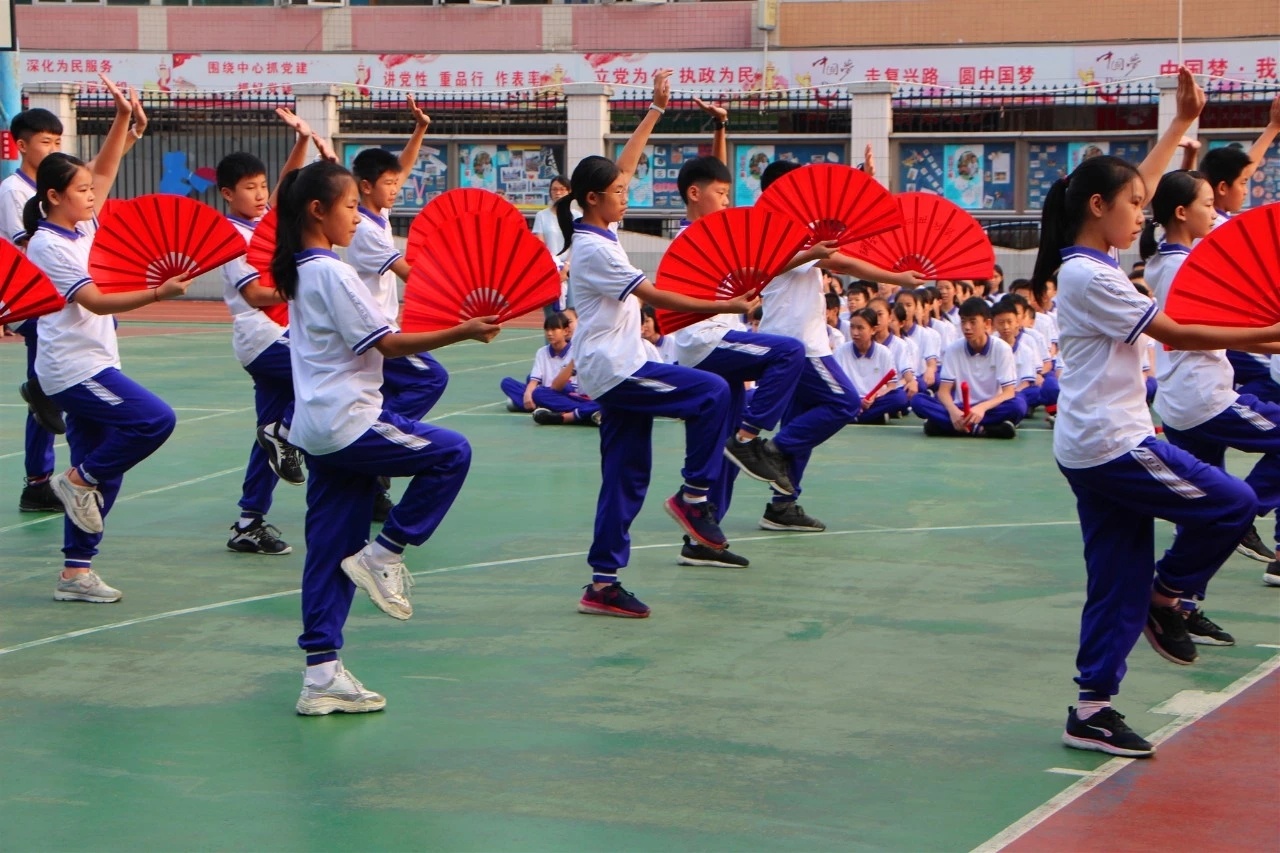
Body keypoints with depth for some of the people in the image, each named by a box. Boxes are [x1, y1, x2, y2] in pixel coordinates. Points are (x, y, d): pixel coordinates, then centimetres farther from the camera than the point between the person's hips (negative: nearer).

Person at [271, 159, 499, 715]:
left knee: (331, 551, 8)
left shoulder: (299, 273, 15)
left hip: (317, 430, 10)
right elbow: (386, 343, -16)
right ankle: (384, 554, 1)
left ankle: (321, 675, 7)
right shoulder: (334, 274, -14)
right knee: (451, 454, 1)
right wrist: (464, 332, -17)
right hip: (351, 423, -10)